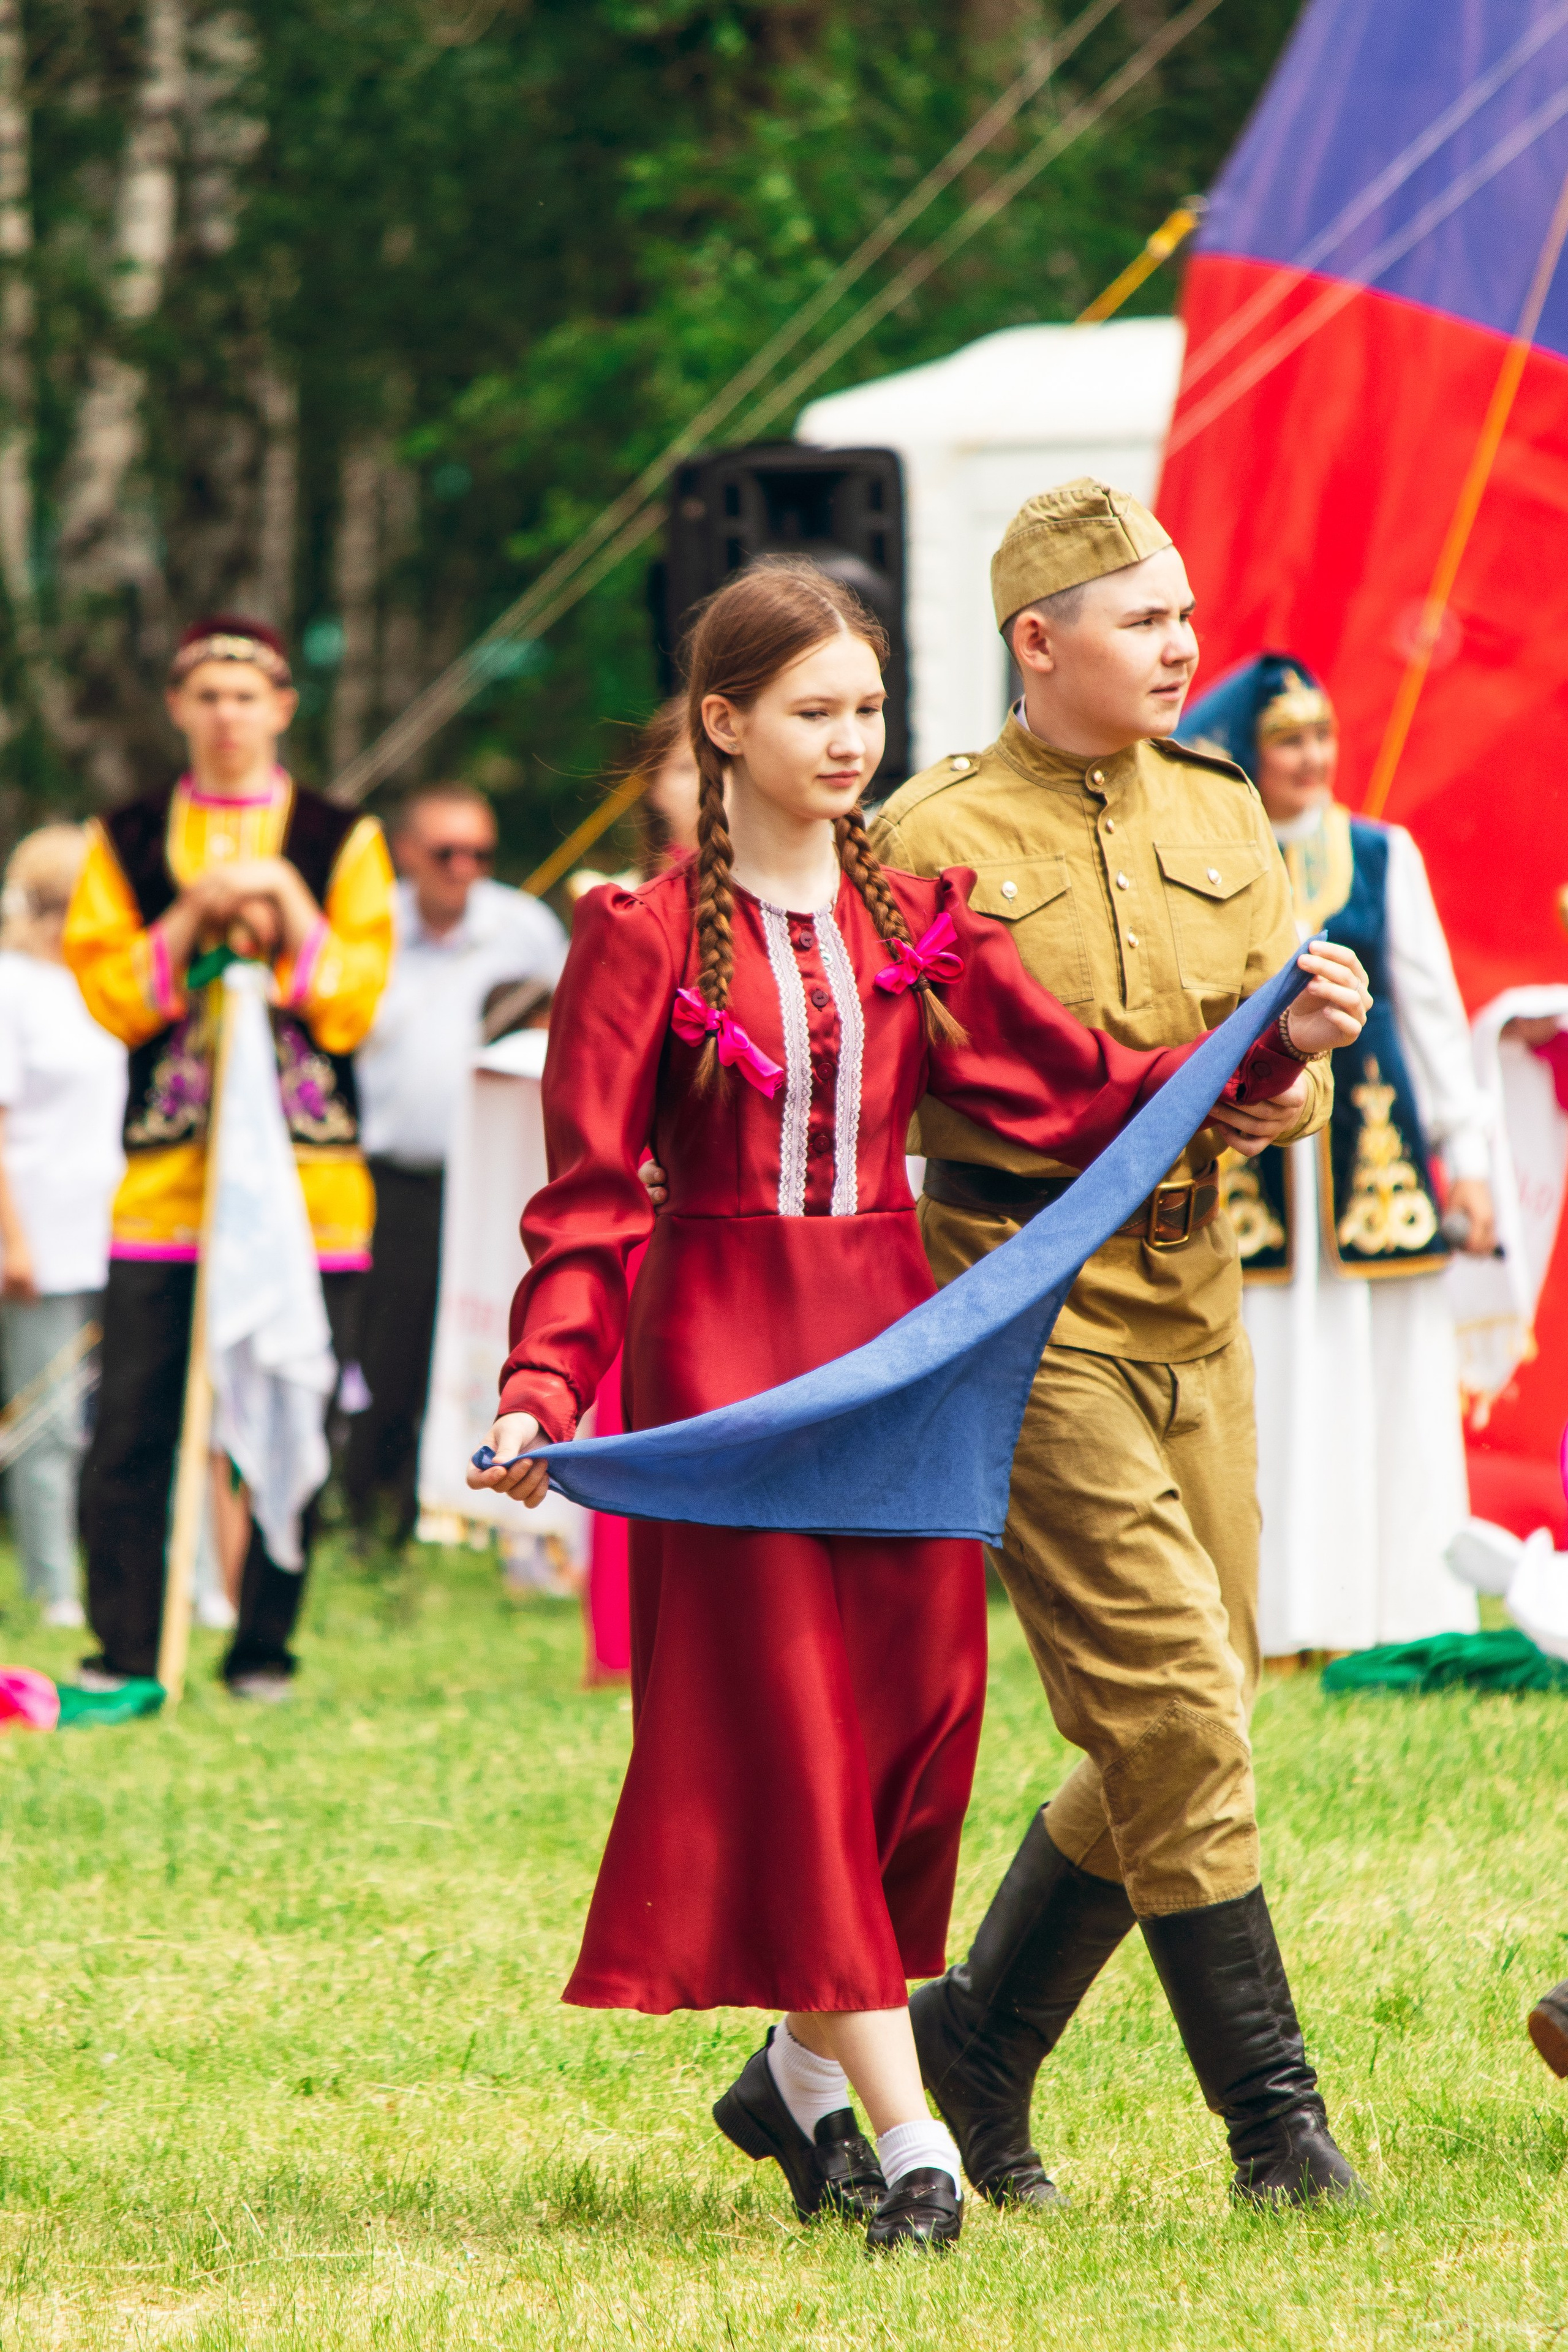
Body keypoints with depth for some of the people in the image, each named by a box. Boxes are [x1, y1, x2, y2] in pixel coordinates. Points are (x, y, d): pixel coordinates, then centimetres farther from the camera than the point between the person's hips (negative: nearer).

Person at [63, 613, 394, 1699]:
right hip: (164, 1165, 1)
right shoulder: (128, 841, 11)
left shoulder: (342, 841, 8)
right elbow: (108, 991, 1)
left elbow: (356, 1004, 0)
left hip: (306, 1164, -1)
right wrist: (194, 918, -11)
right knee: (131, 1425, -5)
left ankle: (265, 1649, 8)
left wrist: (286, 910, -12)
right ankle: (123, 1652, 1)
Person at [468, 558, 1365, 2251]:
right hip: (721, 1348, -4)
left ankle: (801, 2075, 22)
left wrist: (1278, 1047, -9)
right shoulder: (645, 938, -2)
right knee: (783, 1721, -7)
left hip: (895, 1339, 4)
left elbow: (1073, 1094, 3)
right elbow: (589, 1202, -5)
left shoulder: (918, 922, 10)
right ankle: (908, 2140, -8)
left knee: (912, 1705, 1)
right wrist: (539, 1395, -18)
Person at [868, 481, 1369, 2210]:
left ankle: (982, 2031, 24)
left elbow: (1287, 1063, 14)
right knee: (1172, 1702, -11)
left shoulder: (1220, 813, 13)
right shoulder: (932, 837, -5)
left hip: (1190, 1283, 6)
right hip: (1024, 1289, -6)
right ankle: (1272, 2110, -7)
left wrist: (1286, 1086, -10)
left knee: (1190, 1708, 7)